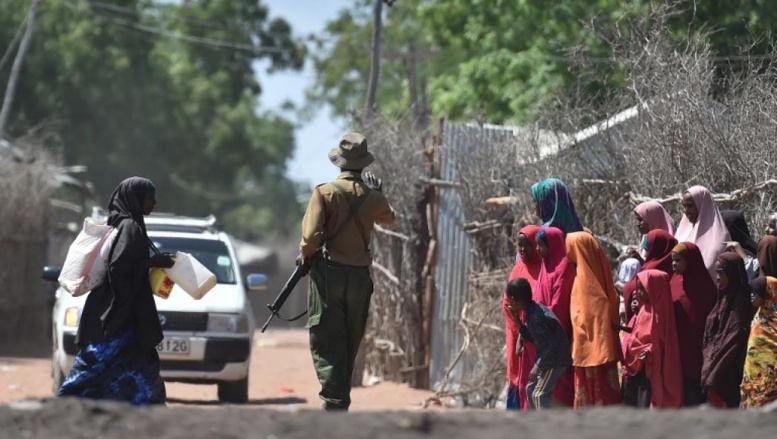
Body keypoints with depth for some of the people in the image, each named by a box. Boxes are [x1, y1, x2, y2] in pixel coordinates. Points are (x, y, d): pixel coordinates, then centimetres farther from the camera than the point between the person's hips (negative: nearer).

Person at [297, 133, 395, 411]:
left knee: (326, 345, -4)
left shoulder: (326, 192, -9)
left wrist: (305, 255, 4)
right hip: (360, 277, 4)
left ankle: (335, 403, -16)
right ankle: (342, 402, 19)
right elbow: (388, 219, 26)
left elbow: (311, 236, -15)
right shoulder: (373, 198, 3)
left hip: (328, 273, -4)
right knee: (349, 347, 14)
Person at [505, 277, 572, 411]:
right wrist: (517, 322, 5)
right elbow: (533, 338, 14)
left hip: (556, 361, -11)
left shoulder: (536, 317, -24)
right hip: (549, 360, 11)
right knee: (531, 389, 17)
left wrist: (537, 366, -24)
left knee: (539, 394, -14)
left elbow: (551, 344, -26)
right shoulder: (533, 311, 5)